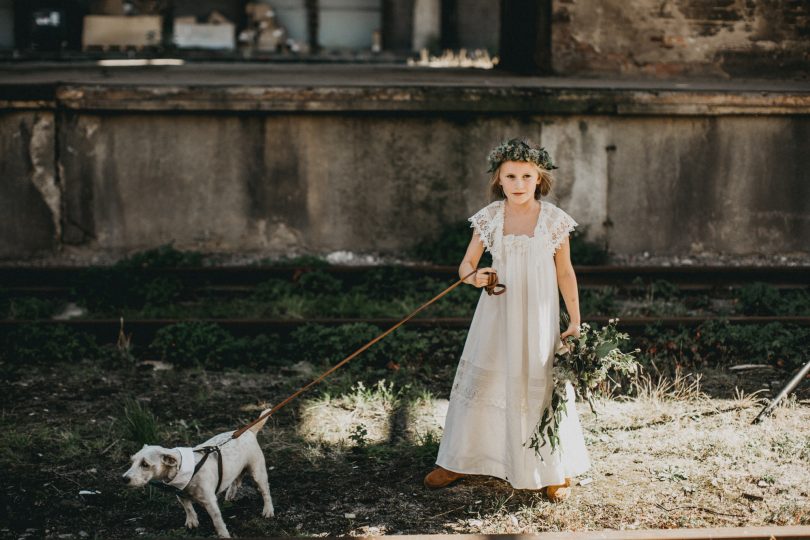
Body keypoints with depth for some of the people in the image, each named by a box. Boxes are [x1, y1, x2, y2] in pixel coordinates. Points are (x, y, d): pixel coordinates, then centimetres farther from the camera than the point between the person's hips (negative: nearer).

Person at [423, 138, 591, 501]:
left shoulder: (554, 219, -5)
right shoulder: (488, 218, -2)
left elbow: (565, 272, 2)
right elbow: (466, 264, 2)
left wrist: (575, 322, 2)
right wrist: (473, 276, -22)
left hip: (538, 317, -2)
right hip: (496, 313, 2)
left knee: (543, 387, 1)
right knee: (480, 381, 5)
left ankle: (558, 471, 17)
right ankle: (458, 461, 20)